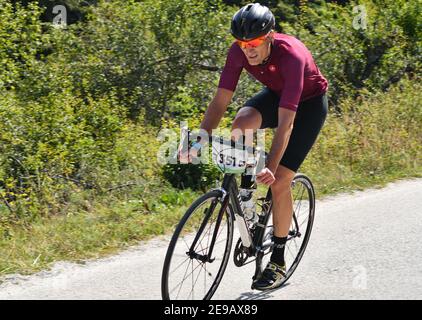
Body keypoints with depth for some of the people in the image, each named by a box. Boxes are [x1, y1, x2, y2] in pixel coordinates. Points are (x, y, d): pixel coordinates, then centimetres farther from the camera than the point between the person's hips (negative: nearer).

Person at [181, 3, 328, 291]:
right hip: (276, 94, 5)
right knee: (241, 125, -30)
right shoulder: (239, 52, -23)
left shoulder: (291, 55, -38)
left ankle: (278, 262, 3)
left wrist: (271, 167, -49)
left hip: (309, 102, -5)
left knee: (280, 181, -12)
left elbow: (285, 123, -41)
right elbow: (220, 101, -21)